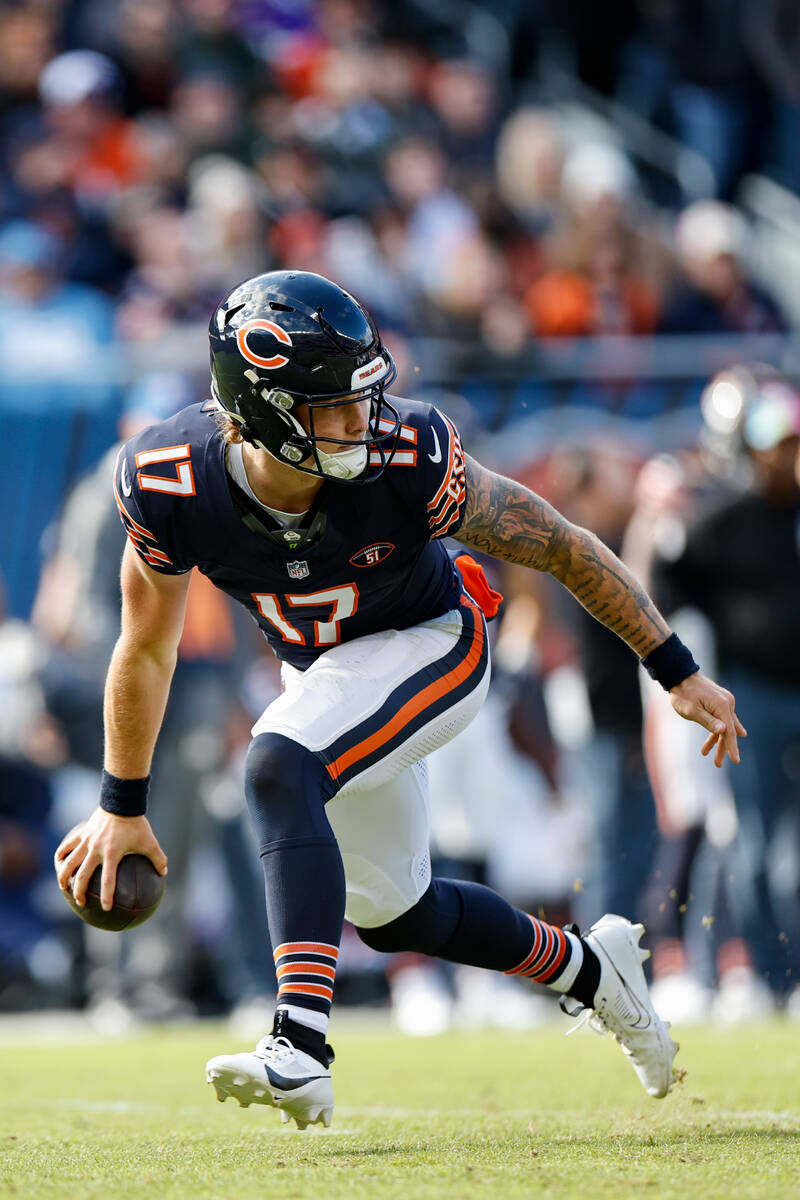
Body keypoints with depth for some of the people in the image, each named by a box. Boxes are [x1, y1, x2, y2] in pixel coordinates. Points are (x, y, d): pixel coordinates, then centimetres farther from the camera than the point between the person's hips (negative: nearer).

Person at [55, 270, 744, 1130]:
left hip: (429, 647, -5)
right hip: (322, 673, 5)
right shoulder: (170, 484, -27)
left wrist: (678, 673, -13)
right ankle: (584, 967, 41)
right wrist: (122, 807, 0)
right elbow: (146, 647, -9)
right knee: (390, 913, 15)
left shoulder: (405, 459, -33)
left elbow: (562, 548, -19)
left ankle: (301, 1046, -39)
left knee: (279, 767, -32)